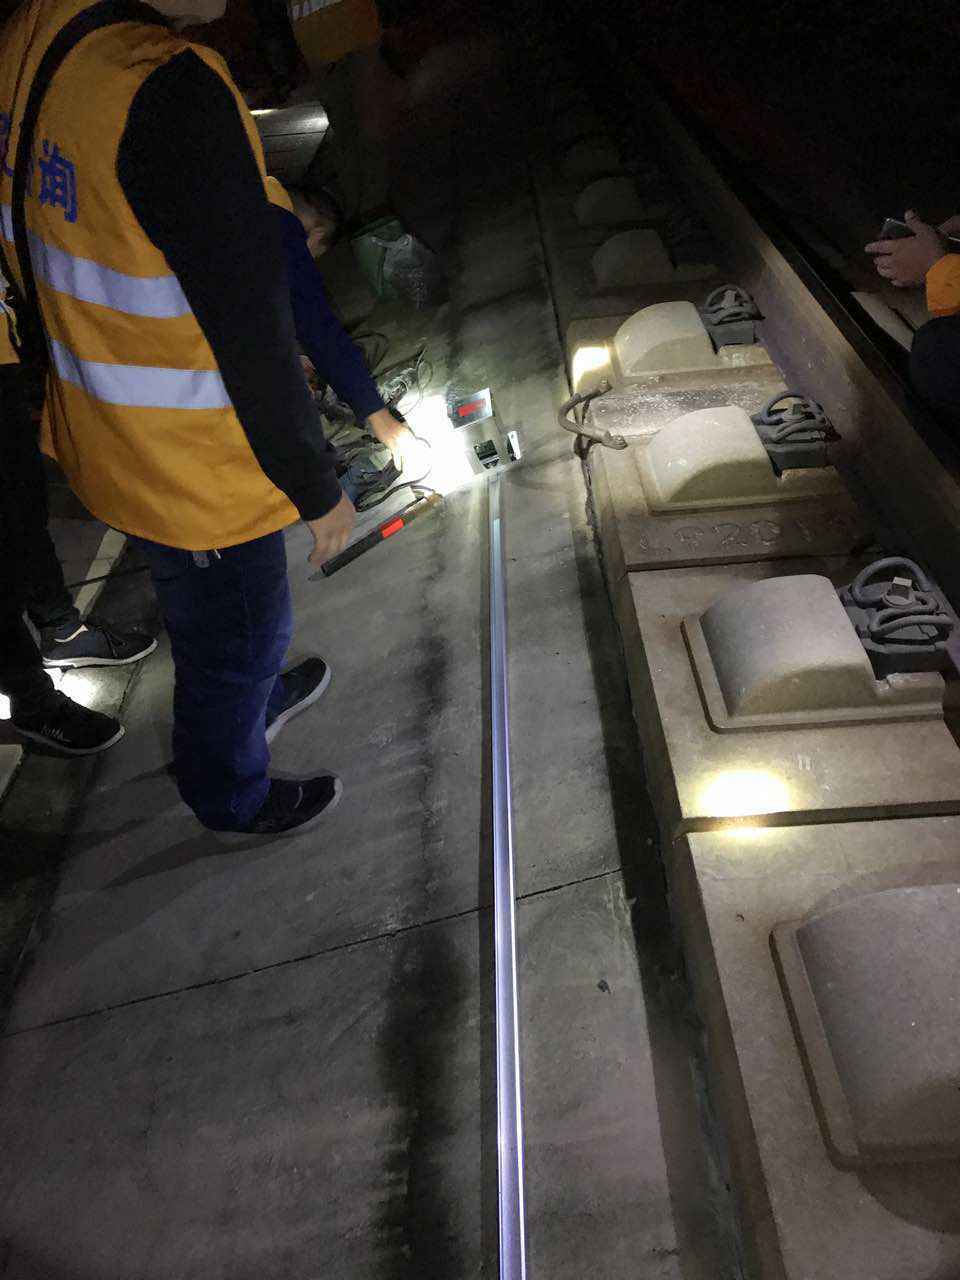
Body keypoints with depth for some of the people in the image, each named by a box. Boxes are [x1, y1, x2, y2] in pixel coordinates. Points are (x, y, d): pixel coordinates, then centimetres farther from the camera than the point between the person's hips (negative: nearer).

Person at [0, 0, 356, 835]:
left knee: (197, 608, 31)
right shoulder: (172, 91, -30)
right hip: (198, 473, -8)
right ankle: (234, 797, 43)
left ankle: (255, 698, 59)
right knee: (237, 634, 17)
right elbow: (252, 334, -26)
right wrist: (316, 488, -12)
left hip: (103, 441, 8)